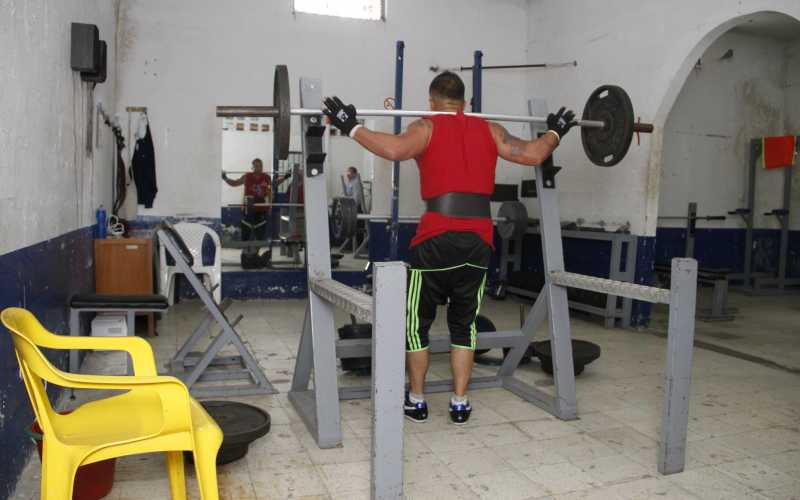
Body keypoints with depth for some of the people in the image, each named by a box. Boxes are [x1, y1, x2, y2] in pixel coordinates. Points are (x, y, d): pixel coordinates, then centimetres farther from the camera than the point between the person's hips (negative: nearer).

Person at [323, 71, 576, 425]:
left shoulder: (427, 127, 3)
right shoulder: (489, 130, 14)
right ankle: (459, 404, 21)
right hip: (479, 240, 4)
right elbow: (532, 155, 9)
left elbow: (394, 149, -16)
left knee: (417, 323, 14)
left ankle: (416, 402, 22)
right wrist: (555, 132, 27)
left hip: (437, 239, -3)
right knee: (464, 325, 18)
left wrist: (351, 126, -7)